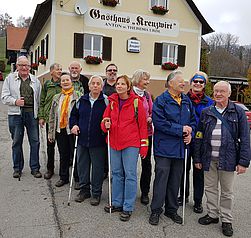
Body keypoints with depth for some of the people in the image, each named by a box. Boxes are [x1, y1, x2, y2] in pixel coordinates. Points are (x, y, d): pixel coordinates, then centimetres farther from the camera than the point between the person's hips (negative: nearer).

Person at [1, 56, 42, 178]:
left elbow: (39, 98, 11)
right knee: (16, 142, 7)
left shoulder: (35, 80, 13)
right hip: (15, 114, -1)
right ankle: (17, 168, 21)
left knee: (35, 141, 2)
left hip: (32, 114, 1)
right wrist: (15, 101, -16)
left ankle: (35, 168, 13)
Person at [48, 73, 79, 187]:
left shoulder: (78, 96, -5)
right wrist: (50, 132, 11)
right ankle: (63, 177, 28)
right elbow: (52, 116, 14)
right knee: (63, 155, 14)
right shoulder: (56, 98, 13)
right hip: (60, 130, 5)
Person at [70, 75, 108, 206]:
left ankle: (96, 194, 21)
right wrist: (74, 125, 4)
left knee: (97, 168, 6)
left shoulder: (106, 101, -6)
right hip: (82, 140, 4)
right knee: (82, 166, 13)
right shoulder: (82, 100, 7)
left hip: (98, 142, -4)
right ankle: (84, 190, 31)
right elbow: (74, 114, 20)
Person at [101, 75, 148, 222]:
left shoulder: (136, 102, -5)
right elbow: (105, 120, 14)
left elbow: (142, 124, -4)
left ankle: (128, 208, 11)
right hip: (114, 143, 5)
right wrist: (106, 125, -11)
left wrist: (144, 145, -6)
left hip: (131, 144, -5)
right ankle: (117, 203, 28)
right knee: (117, 173, 14)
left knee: (130, 174, -1)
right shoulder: (112, 102, 8)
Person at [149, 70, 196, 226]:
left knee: (176, 179, 14)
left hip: (180, 147, 6)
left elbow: (193, 120, 16)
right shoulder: (161, 100, -8)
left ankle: (172, 209, 29)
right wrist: (181, 129, -17)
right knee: (161, 178, 0)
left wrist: (190, 134, -4)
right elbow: (159, 122, -19)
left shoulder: (187, 101, 11)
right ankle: (156, 211, 15)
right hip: (164, 147, -6)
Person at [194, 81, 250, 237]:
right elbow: (199, 137, 7)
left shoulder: (238, 112, -2)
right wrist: (197, 158, 5)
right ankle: (212, 215, 32)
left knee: (227, 192, 11)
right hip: (209, 159, 3)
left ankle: (226, 220, 27)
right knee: (210, 189, 14)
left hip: (228, 160, -2)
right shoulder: (206, 113, 5)